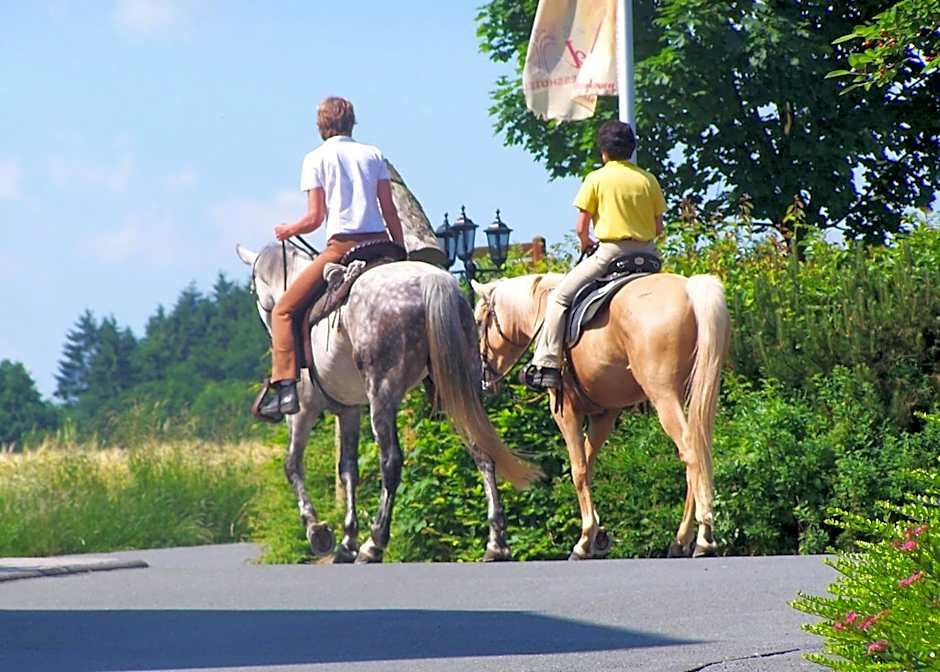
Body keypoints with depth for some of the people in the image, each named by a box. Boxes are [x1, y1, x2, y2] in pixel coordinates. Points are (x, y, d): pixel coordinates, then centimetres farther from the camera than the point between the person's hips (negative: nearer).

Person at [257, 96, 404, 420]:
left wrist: (288, 231, 17)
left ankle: (285, 388, -13)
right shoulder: (373, 154, 15)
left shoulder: (317, 158, 5)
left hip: (342, 247, -4)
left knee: (284, 311, 3)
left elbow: (315, 217, -2)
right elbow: (391, 214, 10)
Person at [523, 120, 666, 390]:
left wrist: (586, 244, 18)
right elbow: (659, 227, 8)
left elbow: (581, 228, -3)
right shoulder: (648, 180, 8)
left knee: (560, 296, 4)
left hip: (610, 253, -4)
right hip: (647, 254, 4)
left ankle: (547, 364, -5)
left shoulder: (596, 179, -2)